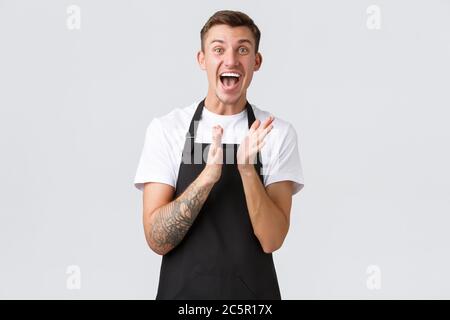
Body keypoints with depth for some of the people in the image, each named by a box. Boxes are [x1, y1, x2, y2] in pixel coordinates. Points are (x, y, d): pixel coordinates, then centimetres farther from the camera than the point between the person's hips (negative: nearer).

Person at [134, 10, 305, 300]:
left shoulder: (279, 133, -7)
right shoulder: (165, 129, -8)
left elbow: (271, 240, -13)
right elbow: (157, 240, -14)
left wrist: (247, 169, -26)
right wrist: (208, 175, -27)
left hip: (255, 292, 1)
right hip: (182, 290, 0)